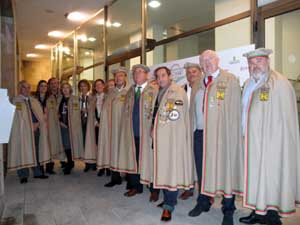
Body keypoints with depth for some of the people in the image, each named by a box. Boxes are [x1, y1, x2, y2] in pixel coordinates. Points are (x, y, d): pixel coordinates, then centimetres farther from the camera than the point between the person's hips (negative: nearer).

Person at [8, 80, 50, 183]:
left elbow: (41, 115, 11)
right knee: (23, 153, -2)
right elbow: (18, 117, -8)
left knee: (36, 152, 9)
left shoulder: (34, 101, 17)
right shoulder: (16, 101, 1)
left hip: (36, 130, 5)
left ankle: (38, 172, 18)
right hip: (23, 131, -5)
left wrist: (37, 124, -6)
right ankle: (23, 175, 6)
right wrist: (30, 125, -10)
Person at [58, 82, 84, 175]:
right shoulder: (60, 100, 13)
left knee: (70, 144, -5)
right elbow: (58, 112, 18)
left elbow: (76, 114, -9)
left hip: (72, 126, -5)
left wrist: (69, 124, -11)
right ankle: (71, 163, 23)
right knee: (65, 145, 9)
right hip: (63, 125, 5)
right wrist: (60, 121, 3)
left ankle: (69, 164, 7)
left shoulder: (75, 99, -4)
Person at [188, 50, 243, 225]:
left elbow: (235, 109, -7)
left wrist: (232, 134, -13)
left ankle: (228, 210, 19)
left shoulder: (230, 80, -2)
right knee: (202, 170, 14)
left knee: (225, 169, 2)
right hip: (200, 133, 5)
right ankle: (203, 202, 33)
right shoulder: (199, 83, 14)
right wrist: (194, 128, 7)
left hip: (222, 133, -5)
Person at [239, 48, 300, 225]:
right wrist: (246, 135, 13)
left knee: (270, 179, 2)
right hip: (253, 141, 7)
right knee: (256, 176, 14)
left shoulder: (279, 83, -12)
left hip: (272, 142, -7)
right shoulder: (249, 84, 11)